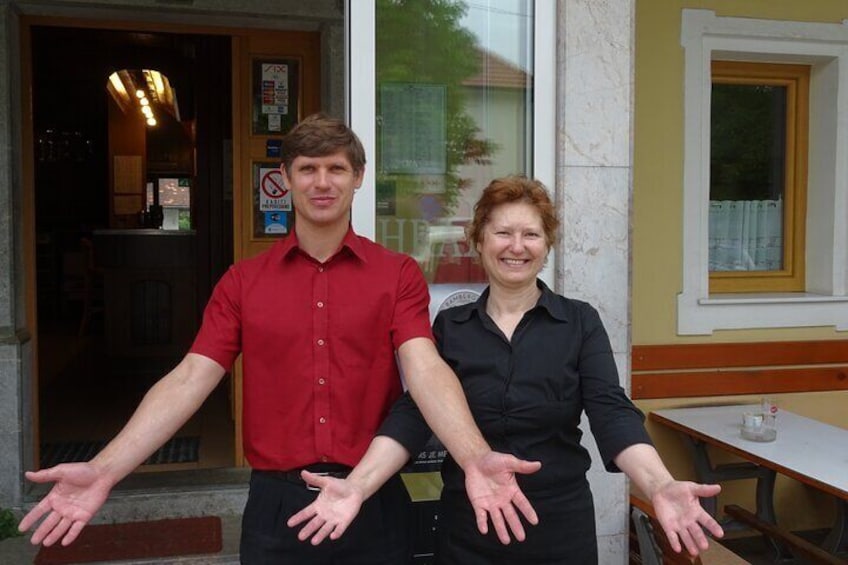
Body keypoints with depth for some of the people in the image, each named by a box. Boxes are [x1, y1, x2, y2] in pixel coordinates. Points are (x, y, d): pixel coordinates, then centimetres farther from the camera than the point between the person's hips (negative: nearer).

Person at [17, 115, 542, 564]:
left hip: (373, 501, -1)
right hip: (277, 503, 1)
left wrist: (475, 459, -33)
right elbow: (190, 379, -4)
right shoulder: (243, 281, 3)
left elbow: (425, 369, -14)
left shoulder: (399, 274, -2)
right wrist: (103, 471, -16)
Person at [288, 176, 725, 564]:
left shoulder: (580, 322, -2)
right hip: (467, 525, 1)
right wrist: (357, 486, -25)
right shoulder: (449, 327, 1)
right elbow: (413, 414, -8)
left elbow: (612, 414, -13)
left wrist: (660, 487, -32)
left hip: (561, 524, 0)